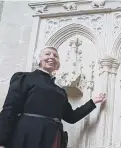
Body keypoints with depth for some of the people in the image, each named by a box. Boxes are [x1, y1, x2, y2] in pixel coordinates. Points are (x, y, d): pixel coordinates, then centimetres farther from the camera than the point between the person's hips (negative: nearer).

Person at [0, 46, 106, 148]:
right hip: (26, 137, -5)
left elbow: (71, 117, 23)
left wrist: (93, 102, 20)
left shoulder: (60, 91, 21)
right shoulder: (24, 78, 5)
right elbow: (9, 110, -5)